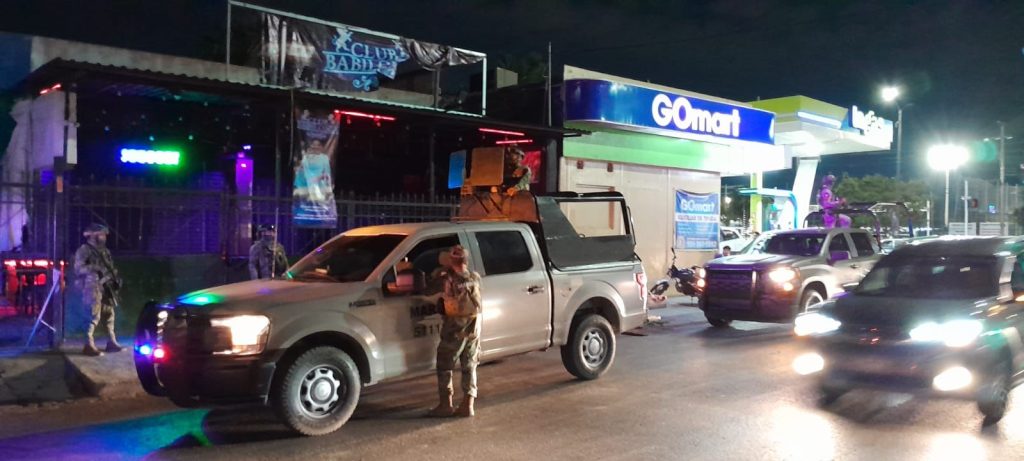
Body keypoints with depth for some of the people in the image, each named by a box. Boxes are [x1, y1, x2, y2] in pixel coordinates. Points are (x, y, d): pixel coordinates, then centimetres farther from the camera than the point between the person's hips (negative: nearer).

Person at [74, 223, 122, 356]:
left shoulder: (104, 251, 18)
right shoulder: (84, 250, -6)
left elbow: (109, 267, 22)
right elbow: (78, 268, -14)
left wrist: (114, 278, 8)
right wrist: (95, 268, -23)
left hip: (106, 287, 8)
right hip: (93, 287, -8)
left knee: (109, 314, 10)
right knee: (94, 316, -12)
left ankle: (112, 342, 17)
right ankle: (89, 345, -10)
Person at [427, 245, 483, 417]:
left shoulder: (447, 279, -15)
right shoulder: (475, 278, -2)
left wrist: (439, 272, 8)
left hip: (455, 328, -4)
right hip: (474, 326, 5)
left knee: (444, 366, 9)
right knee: (469, 367, 12)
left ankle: (446, 404, 9)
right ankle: (468, 405, 10)